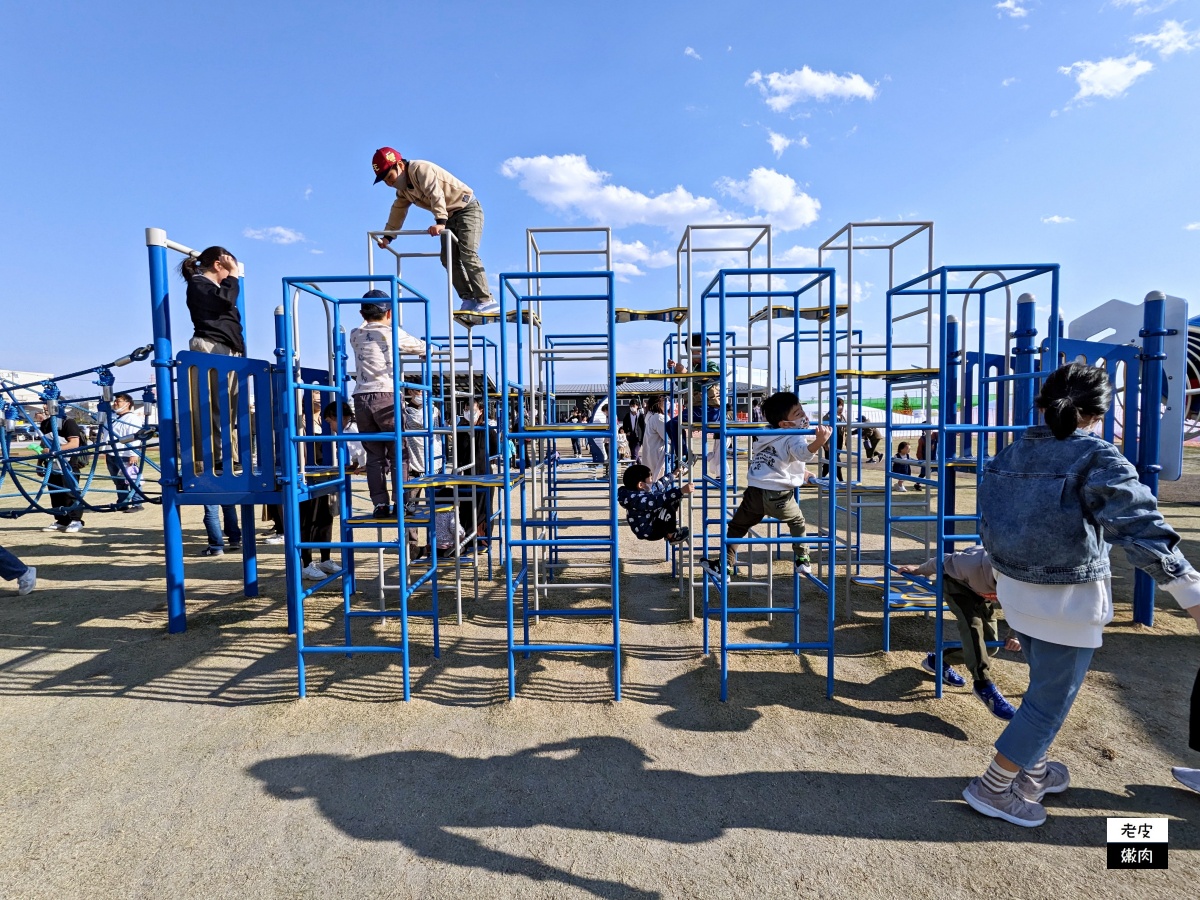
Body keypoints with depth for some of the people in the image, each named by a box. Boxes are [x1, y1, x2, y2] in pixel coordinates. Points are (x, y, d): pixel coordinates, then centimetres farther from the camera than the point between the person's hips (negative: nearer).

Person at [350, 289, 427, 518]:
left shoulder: (355, 335, 14)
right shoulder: (392, 333, 5)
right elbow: (421, 346, 20)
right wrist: (427, 353, 41)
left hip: (361, 399, 4)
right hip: (386, 397, -4)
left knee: (374, 456, 7)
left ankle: (380, 504, 5)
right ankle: (400, 502, -2)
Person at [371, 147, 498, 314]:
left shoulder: (420, 169, -19)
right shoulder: (403, 188, 10)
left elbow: (436, 195, -32)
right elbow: (398, 211, 21)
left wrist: (440, 222, -43)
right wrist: (387, 235, 17)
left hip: (467, 209, -10)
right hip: (450, 217, 10)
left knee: (467, 254, -22)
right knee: (448, 258, -2)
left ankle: (486, 301, -25)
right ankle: (469, 299, -3)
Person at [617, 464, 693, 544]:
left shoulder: (645, 490, 0)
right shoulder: (637, 498, -31)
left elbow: (659, 484, 19)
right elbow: (659, 499, -44)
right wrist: (682, 491, -48)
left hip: (655, 521, 10)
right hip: (650, 532, -10)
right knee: (667, 507, -33)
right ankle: (672, 536, -11)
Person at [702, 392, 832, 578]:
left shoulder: (766, 435, 21)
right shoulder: (794, 438, -3)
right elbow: (803, 453, -28)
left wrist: (801, 473, 46)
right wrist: (819, 441, -48)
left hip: (754, 492, 4)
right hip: (778, 496, -4)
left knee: (736, 527, 17)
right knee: (798, 522, 25)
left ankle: (724, 565, 15)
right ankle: (803, 560, 26)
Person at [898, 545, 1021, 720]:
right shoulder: (974, 565, -45)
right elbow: (944, 561, -25)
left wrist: (1019, 636, -30)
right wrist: (918, 570, -7)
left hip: (982, 593, 5)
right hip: (956, 583, -5)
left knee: (990, 644, 0)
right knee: (972, 624, -30)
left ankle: (938, 661, 17)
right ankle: (983, 685, -26)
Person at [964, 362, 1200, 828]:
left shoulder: (1010, 453, 2)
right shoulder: (1097, 457, -16)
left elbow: (988, 519, 11)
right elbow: (1141, 527, -24)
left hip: (1016, 589, 6)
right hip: (1068, 600, -6)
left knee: (1045, 684, 26)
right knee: (1051, 698, 9)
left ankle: (1032, 772, 40)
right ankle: (993, 787, 17)